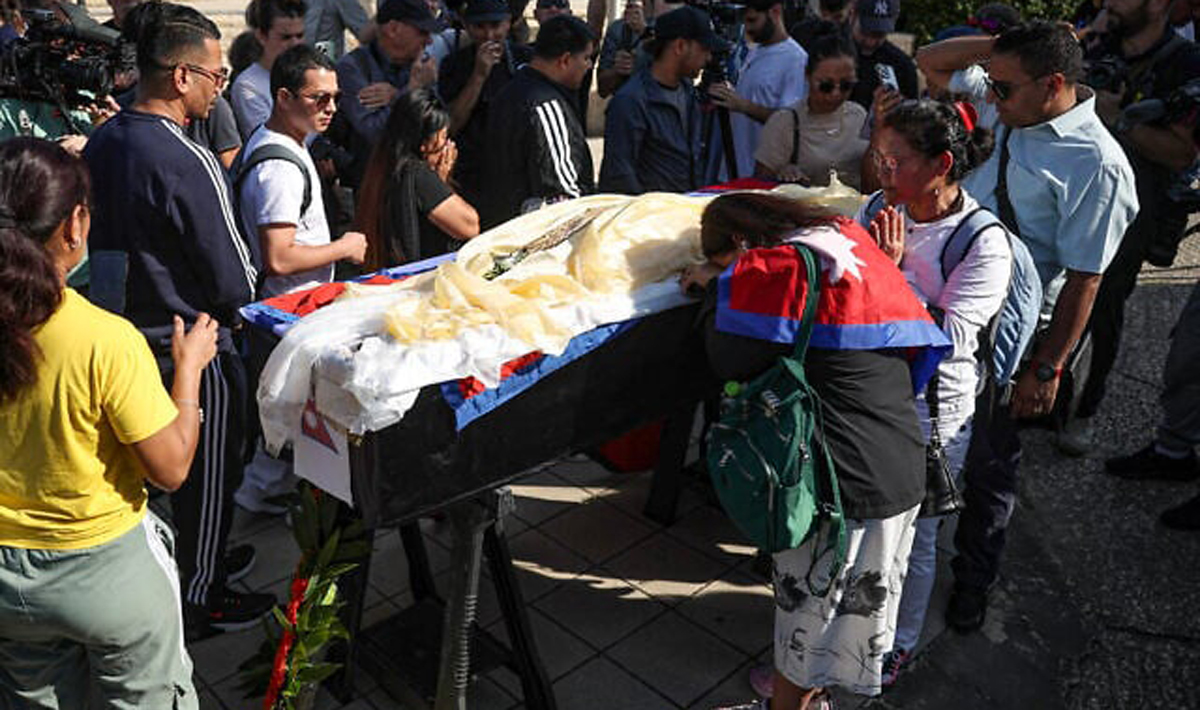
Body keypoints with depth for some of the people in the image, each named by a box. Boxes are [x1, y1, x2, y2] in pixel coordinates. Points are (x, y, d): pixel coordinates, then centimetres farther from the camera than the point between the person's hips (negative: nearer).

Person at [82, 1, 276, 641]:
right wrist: (247, 245, -1)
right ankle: (200, 602, 29)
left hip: (128, 335, 8)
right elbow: (235, 285, -22)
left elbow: (108, 241, 11)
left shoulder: (100, 143, 0)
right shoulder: (188, 163, -26)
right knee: (208, 478, 11)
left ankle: (199, 560, 45)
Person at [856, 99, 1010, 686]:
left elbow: (948, 339, -24)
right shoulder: (877, 211, -3)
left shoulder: (985, 243, -17)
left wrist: (892, 272, -25)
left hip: (930, 407, -4)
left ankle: (897, 643, 40)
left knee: (910, 535, 14)